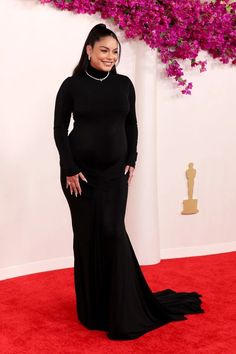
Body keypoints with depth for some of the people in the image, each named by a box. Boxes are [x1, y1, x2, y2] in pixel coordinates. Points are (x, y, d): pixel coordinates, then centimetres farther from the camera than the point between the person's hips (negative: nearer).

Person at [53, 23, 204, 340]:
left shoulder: (124, 84, 4)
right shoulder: (72, 85, -5)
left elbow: (131, 126, 11)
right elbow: (60, 129, -4)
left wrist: (131, 162, 3)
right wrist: (70, 170, -9)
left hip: (114, 172, 2)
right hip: (80, 172, -2)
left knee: (113, 233, -2)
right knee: (87, 236, 3)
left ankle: (121, 309, 10)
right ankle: (92, 309, 15)